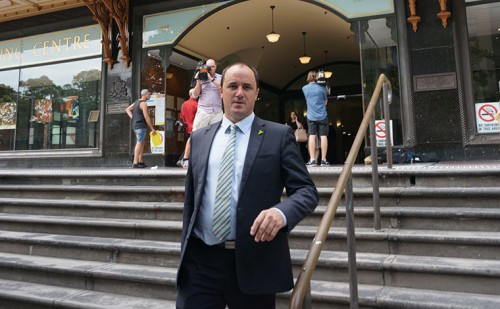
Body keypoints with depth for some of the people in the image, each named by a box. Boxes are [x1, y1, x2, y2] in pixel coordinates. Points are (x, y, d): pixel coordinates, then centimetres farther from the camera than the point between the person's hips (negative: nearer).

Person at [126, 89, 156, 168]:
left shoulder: (137, 102, 17)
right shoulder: (143, 104, -12)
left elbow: (128, 109, 24)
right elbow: (147, 117, -17)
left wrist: (132, 117, 12)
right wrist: (152, 129, -14)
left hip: (135, 125, 10)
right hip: (141, 126, -10)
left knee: (142, 143, 14)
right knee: (139, 143, -10)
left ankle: (141, 162, 18)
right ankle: (135, 163, -14)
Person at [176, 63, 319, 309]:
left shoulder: (279, 135, 0)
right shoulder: (199, 138, 11)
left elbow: (306, 190, -3)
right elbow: (191, 199, 15)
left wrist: (282, 212, -24)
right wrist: (185, 250, 13)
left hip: (255, 262, -2)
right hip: (200, 262, 3)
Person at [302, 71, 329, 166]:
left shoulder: (304, 88, 3)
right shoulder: (322, 88, -3)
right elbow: (325, 102, 3)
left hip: (311, 116, 2)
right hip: (322, 116, -1)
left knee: (312, 136, 1)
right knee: (323, 136, 1)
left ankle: (312, 159, -4)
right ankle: (323, 159, 0)